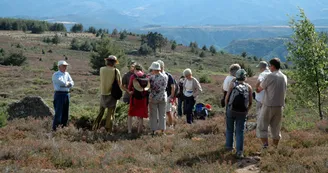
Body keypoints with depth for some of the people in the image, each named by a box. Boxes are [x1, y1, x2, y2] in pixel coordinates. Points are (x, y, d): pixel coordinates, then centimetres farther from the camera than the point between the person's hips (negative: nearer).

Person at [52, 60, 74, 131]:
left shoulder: (67, 74, 17)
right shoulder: (56, 75, -4)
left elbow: (72, 83, 5)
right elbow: (62, 83, -19)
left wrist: (66, 83, -10)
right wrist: (68, 83, -1)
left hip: (67, 94, 7)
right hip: (59, 94, -7)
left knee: (65, 113, 9)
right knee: (58, 112, -9)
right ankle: (54, 128, -6)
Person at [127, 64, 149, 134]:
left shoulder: (133, 76, -6)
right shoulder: (146, 76, 2)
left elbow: (130, 87, -3)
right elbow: (148, 87, 4)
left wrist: (130, 91, 16)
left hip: (135, 97, -2)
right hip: (143, 98, 2)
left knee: (130, 115, 12)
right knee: (140, 116, 11)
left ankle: (129, 130, 6)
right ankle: (139, 131, 11)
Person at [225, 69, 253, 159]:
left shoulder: (232, 84, 2)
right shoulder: (248, 87, 6)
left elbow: (227, 98, -1)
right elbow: (250, 102, 6)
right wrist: (246, 111, 20)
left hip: (231, 110, 0)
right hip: (242, 112, 0)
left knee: (229, 129, 19)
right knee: (240, 131, 4)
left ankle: (229, 146, 30)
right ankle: (239, 151, -5)